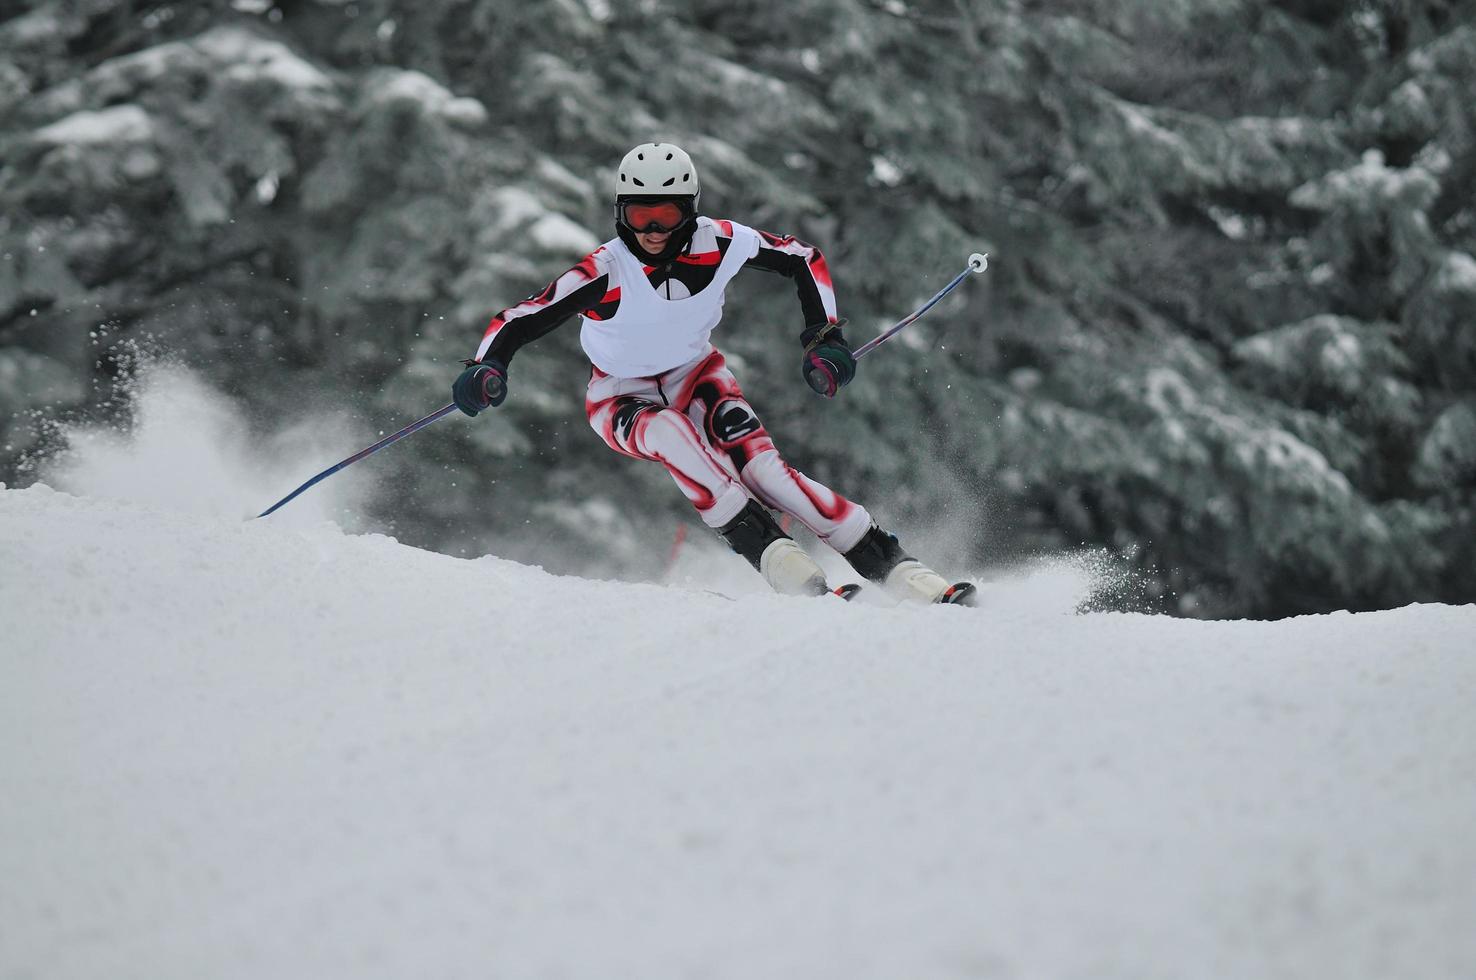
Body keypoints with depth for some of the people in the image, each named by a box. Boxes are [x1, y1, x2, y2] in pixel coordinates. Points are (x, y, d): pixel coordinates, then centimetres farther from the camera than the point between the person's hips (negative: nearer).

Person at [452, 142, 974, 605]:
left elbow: (804, 259, -5)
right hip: (624, 401, -1)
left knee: (759, 465, -24)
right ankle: (771, 553, -39)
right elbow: (518, 321, -29)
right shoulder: (604, 272, -29)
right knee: (672, 434, -37)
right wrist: (485, 369, -48)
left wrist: (825, 336, -13)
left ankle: (894, 568, -26)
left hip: (695, 375, 1)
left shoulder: (719, 243, -22)